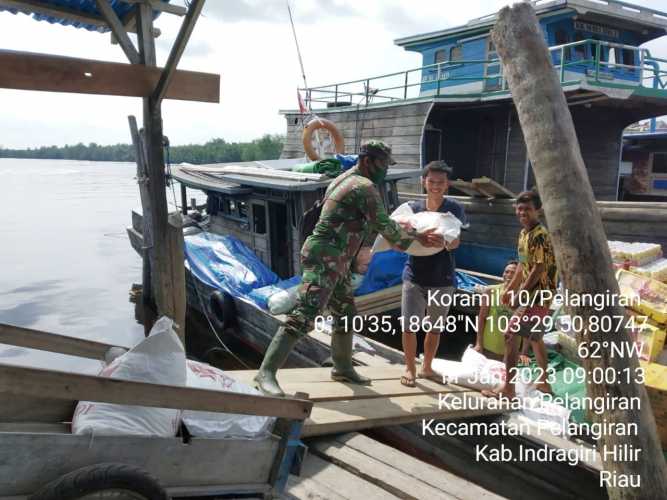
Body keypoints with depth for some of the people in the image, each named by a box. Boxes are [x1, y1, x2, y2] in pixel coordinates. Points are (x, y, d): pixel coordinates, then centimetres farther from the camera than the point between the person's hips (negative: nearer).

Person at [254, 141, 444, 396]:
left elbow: (367, 222, 28)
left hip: (334, 262, 11)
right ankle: (266, 373, -14)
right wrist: (417, 237, 1)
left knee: (345, 314, 19)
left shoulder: (346, 179, 19)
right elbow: (385, 227, -12)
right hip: (324, 260, -11)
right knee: (304, 316, -16)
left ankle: (343, 368, 33)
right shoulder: (365, 186, -12)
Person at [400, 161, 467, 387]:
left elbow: (454, 243, -16)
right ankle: (410, 368, 17)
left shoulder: (454, 209, -3)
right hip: (414, 276, 0)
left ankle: (427, 367, 34)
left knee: (435, 328, 14)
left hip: (442, 279, 0)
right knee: (408, 326, -3)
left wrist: (445, 238, -39)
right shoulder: (413, 208, 0)